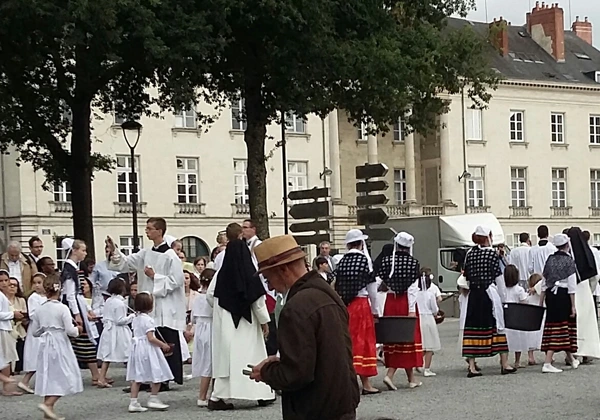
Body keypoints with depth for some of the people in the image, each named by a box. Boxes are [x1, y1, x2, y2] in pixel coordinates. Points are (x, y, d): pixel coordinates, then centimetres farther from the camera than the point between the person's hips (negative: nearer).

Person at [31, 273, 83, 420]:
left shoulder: (40, 309, 2)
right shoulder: (62, 308, -13)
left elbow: (35, 332, 7)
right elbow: (70, 331, -14)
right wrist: (78, 329, 6)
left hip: (45, 345, 6)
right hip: (60, 345, -6)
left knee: (49, 376, 13)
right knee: (64, 377, 2)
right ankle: (48, 404, -15)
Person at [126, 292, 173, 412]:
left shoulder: (136, 319, 10)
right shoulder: (148, 320, -15)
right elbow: (151, 338, -20)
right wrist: (163, 345, -9)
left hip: (137, 348, 8)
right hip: (148, 349, -8)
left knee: (137, 376, 7)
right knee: (157, 375, 5)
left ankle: (133, 402, 4)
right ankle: (153, 399, 10)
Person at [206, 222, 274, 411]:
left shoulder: (222, 271, -3)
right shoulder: (249, 272, -10)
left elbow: (210, 295, 2)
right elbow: (258, 298, -8)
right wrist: (264, 320, 1)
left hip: (225, 318, 2)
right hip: (246, 319, -2)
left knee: (228, 355, 4)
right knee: (253, 354, 9)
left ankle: (217, 397, -3)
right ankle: (263, 393, 17)